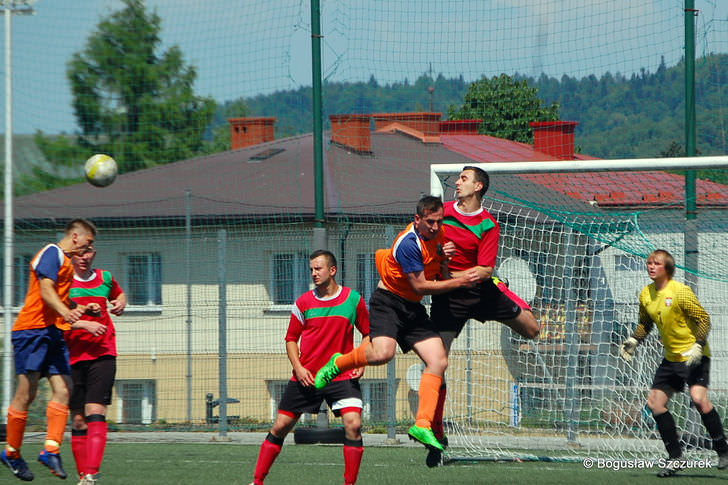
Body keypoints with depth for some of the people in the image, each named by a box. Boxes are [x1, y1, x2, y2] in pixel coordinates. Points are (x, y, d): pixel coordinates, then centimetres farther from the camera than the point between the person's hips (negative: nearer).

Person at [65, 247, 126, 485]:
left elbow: (120, 295, 35)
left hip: (103, 353, 1)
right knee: (78, 420, 2)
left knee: (95, 412, -15)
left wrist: (120, 304, 12)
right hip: (72, 356, -1)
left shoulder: (105, 278, 12)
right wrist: (84, 324, -20)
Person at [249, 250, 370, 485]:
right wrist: (298, 367, -4)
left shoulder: (353, 299, 1)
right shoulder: (303, 302, 3)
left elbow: (367, 333, 12)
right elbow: (291, 338, 11)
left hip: (342, 376, -1)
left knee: (353, 425, -19)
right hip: (306, 377, 1)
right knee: (280, 427, 3)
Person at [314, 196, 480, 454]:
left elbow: (441, 277, 17)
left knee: (438, 361, -9)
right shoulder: (408, 243, -21)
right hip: (388, 301, -8)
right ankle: (338, 364, 1)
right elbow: (420, 286, -19)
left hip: (413, 308, 8)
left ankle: (422, 425, -10)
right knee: (383, 353, -31)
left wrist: (444, 258, -6)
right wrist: (459, 282, -18)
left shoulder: (437, 234, 5)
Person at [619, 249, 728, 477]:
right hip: (671, 357, 8)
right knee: (655, 402, 2)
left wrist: (698, 346, -25)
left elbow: (703, 318, -14)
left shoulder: (680, 292, -16)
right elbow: (645, 323, 21)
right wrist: (633, 341, 5)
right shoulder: (646, 295, 5)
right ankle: (675, 458, 11)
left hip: (694, 356, -8)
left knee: (698, 397, -26)